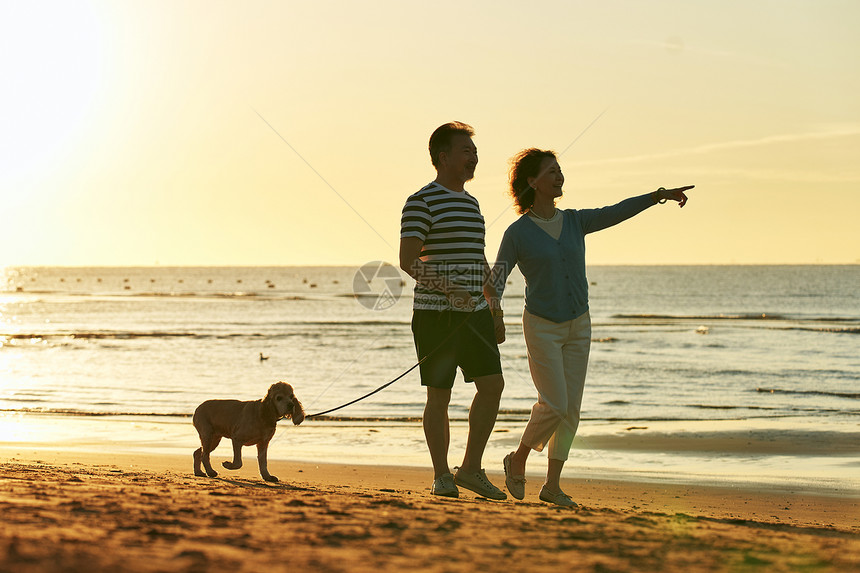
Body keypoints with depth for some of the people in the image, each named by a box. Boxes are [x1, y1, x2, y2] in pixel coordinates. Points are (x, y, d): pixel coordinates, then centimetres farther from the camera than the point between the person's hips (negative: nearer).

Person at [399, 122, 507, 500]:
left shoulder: (471, 202, 17)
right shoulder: (422, 202, -7)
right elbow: (408, 260, -15)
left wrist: (495, 305, 21)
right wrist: (448, 289, -24)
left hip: (475, 313, 7)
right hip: (436, 314, -7)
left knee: (492, 385, 0)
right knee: (439, 394, -1)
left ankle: (471, 469, 10)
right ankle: (441, 476, 9)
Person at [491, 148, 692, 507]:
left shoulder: (574, 222, 6)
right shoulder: (518, 233, -7)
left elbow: (617, 212, -2)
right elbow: (496, 281, -8)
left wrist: (658, 195, -13)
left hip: (578, 327, 5)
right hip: (542, 327, -5)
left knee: (571, 409, 2)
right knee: (554, 405, -12)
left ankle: (552, 485, 10)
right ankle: (518, 461, 13)